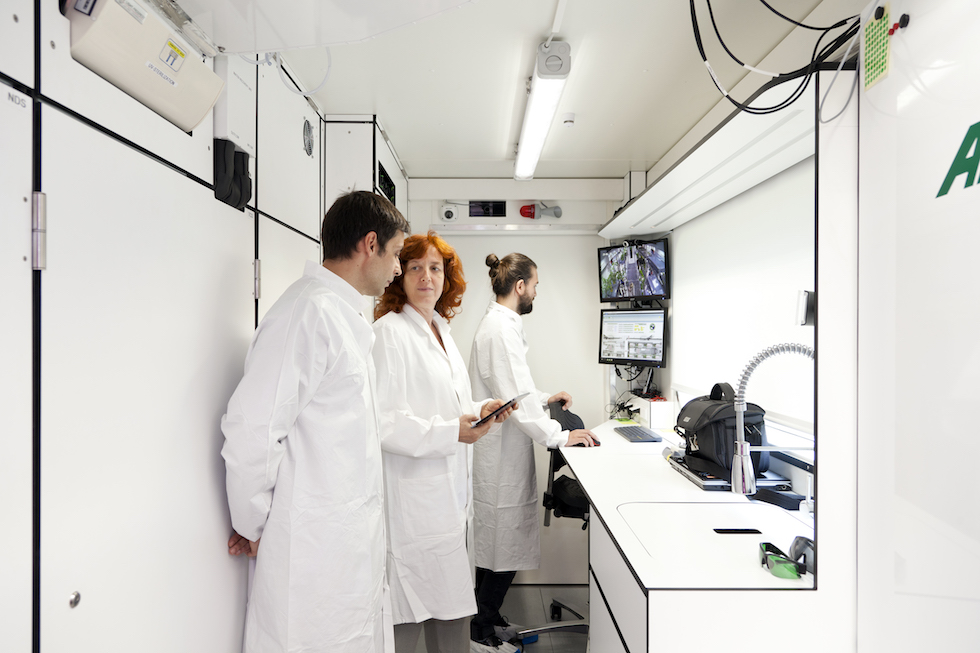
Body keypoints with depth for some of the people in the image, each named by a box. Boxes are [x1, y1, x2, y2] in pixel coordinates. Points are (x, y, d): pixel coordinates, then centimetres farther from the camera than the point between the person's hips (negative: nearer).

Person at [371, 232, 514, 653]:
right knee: (409, 618, 2)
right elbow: (382, 420, -20)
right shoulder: (390, 331, -12)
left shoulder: (441, 331, 15)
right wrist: (453, 433, -23)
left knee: (451, 609, 17)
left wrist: (480, 412, 6)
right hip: (415, 496, -8)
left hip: (448, 491, 8)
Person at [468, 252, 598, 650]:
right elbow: (515, 399, -24)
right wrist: (561, 437, -17)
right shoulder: (501, 329, -21)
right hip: (502, 455, -10)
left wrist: (545, 399, 21)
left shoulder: (500, 323, 13)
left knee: (497, 540, 20)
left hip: (501, 452, 10)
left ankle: (485, 617, 36)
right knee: (506, 543, 4)